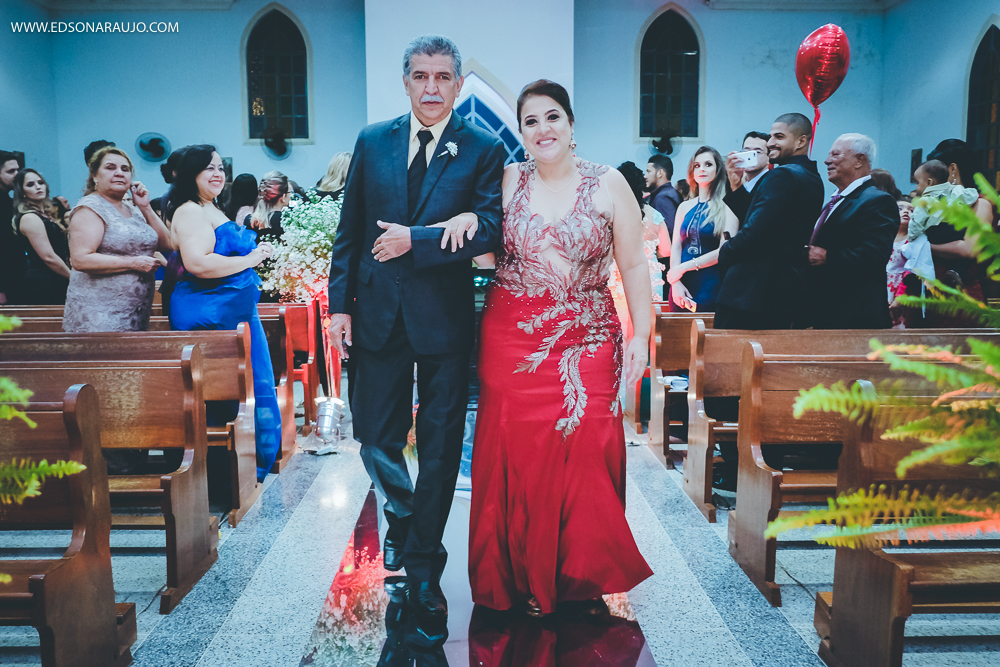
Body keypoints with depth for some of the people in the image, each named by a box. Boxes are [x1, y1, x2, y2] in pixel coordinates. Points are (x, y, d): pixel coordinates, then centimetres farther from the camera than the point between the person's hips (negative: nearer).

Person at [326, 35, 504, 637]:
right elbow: (350, 230, 8)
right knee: (376, 439, 10)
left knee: (440, 447, 7)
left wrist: (415, 240, -19)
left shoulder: (483, 149, -2)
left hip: (445, 318, -2)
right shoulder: (372, 142, 8)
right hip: (379, 314, 3)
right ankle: (406, 518, 41)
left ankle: (424, 570, 24)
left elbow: (492, 231, -14)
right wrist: (340, 302, 3)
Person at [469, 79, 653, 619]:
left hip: (587, 342, -1)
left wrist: (640, 335, -1)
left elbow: (634, 265, 3)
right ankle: (527, 578, 21)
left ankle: (584, 576, 18)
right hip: (512, 341, 1)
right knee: (519, 455, 3)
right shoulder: (506, 181, 6)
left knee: (585, 454, -3)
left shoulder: (609, 184, 3)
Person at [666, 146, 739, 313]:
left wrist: (683, 267, -11)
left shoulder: (727, 207, -1)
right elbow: (676, 246, 7)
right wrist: (675, 282, -8)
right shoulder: (685, 207, 14)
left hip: (711, 286, -4)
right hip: (681, 286, 4)